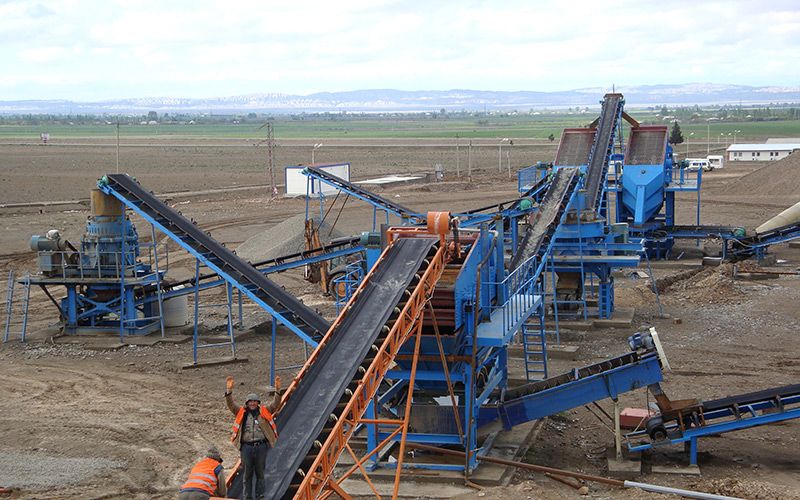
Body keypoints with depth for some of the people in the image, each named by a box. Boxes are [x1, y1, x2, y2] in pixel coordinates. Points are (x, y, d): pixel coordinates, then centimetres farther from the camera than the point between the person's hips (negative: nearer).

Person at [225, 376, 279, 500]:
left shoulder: (264, 411, 9)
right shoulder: (242, 413, 9)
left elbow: (274, 403, 0)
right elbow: (230, 405, -1)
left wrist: (275, 391, -14)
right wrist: (229, 391, -13)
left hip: (261, 446, 0)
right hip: (246, 446, 0)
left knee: (260, 472, 6)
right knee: (247, 473, 5)